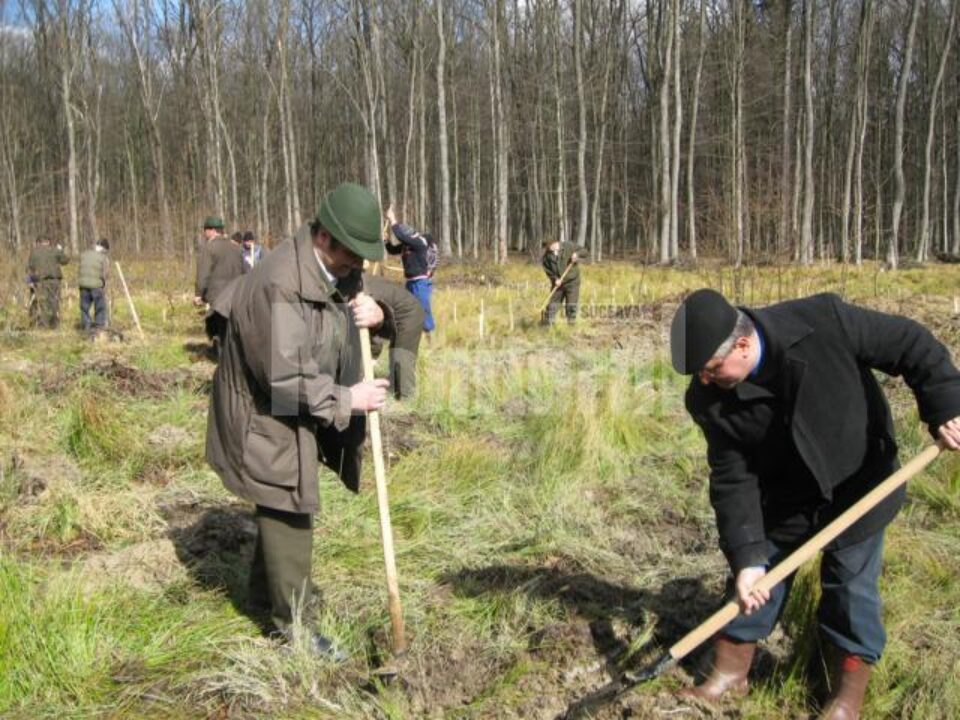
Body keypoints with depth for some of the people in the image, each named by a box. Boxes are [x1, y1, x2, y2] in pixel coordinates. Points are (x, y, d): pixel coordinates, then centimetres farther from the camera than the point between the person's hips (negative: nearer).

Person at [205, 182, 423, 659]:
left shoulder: (341, 272, -2)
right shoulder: (279, 285, -29)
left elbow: (405, 307, 9)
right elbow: (285, 377, -31)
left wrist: (378, 315, -15)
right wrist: (346, 399, -23)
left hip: (304, 411, 9)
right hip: (266, 415, -9)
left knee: (283, 507, 22)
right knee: (287, 511, -1)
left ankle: (266, 593, 42)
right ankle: (291, 621, 14)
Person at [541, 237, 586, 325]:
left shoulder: (569, 247, -12)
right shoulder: (547, 257, -8)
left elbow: (584, 251, -6)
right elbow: (548, 271, 0)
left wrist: (577, 254, -27)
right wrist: (555, 279, -18)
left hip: (572, 282, -2)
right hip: (557, 284, 2)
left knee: (571, 306, -2)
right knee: (552, 306, 4)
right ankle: (547, 324, 14)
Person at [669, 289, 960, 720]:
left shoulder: (823, 321, -30)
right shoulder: (708, 399, -20)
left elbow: (908, 343, -18)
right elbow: (733, 480, -17)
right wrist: (745, 555, -24)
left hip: (857, 489, -2)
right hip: (780, 501, 2)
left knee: (850, 595, 6)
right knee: (753, 584, 10)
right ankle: (729, 675, 32)